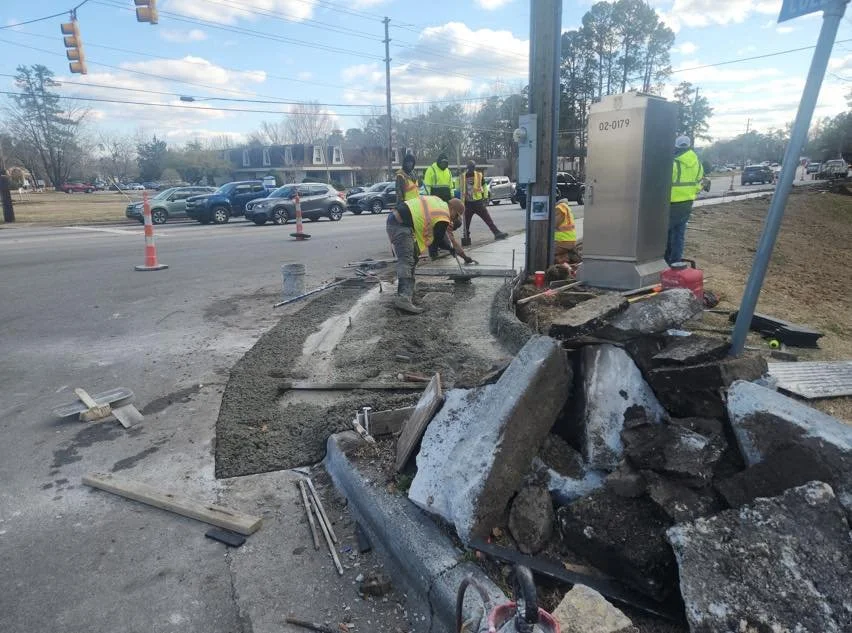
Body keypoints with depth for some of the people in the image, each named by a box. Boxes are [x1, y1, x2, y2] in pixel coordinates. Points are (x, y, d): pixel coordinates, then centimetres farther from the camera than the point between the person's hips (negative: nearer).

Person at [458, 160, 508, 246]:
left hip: (478, 202, -1)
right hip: (468, 203, 1)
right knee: (466, 222, 5)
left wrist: (485, 197, -1)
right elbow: (460, 189, 13)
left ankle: (497, 233, -3)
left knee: (488, 219, -3)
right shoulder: (462, 177, 3)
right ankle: (466, 238, 15)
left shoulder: (479, 175, 1)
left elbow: (484, 186, 7)